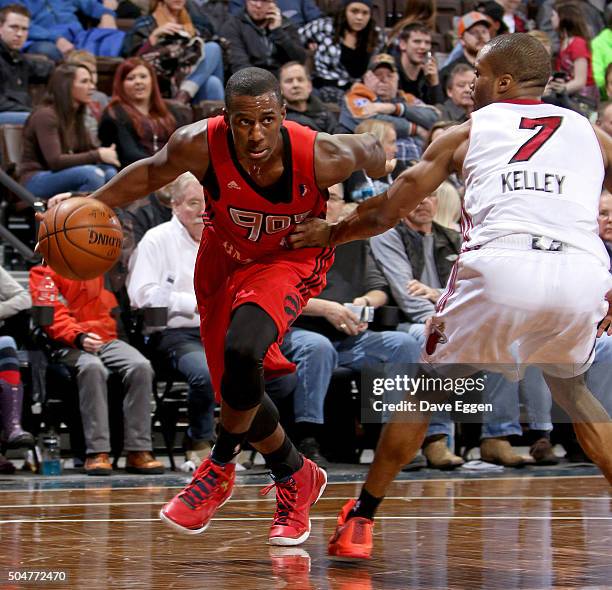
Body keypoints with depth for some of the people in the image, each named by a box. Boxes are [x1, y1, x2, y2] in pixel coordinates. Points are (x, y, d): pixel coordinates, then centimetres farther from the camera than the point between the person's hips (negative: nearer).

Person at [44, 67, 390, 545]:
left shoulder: (320, 156, -32)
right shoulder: (200, 145, -28)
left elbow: (368, 149, -7)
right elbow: (153, 172, -4)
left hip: (290, 261, -3)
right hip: (225, 259, 3)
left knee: (242, 350, -30)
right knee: (238, 389, 7)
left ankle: (220, 468, -4)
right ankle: (296, 479, 35)